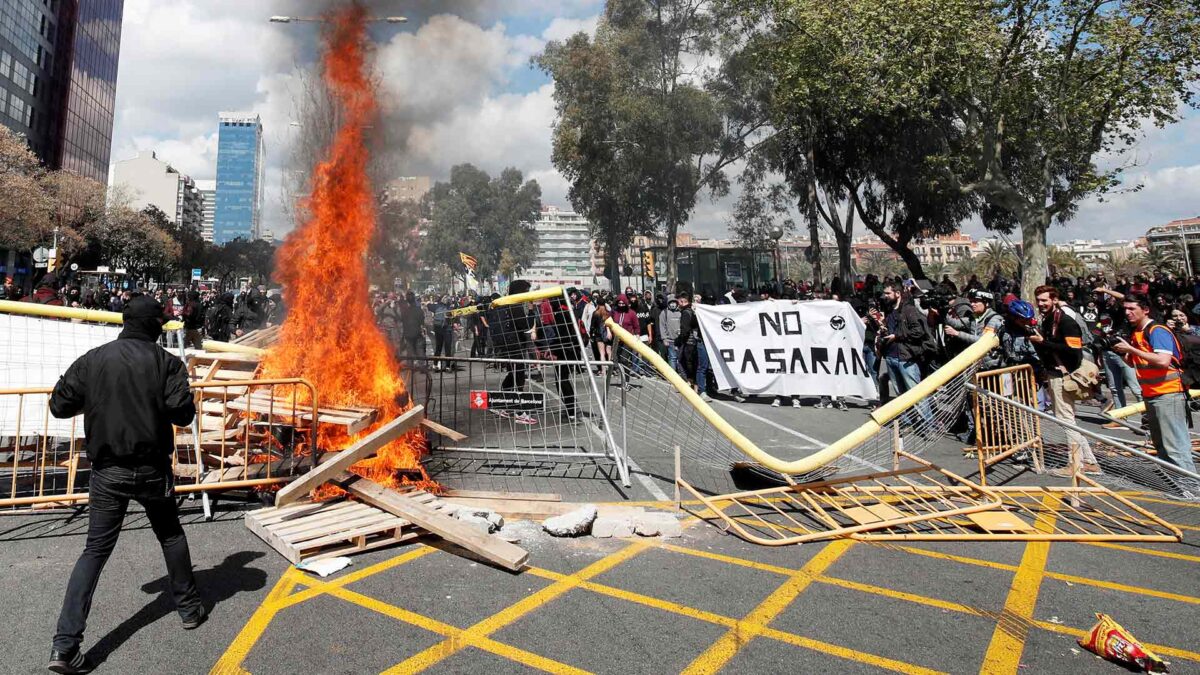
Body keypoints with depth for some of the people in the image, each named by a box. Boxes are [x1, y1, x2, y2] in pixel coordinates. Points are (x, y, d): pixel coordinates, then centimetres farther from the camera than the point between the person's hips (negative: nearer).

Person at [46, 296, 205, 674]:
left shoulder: (92, 360, -2)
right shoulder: (165, 362, -10)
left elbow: (59, 406, 2)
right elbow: (183, 414, -15)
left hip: (107, 472, 2)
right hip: (151, 469, -2)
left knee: (95, 550, 8)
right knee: (171, 536, 17)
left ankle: (65, 645, 2)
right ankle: (189, 607, 30)